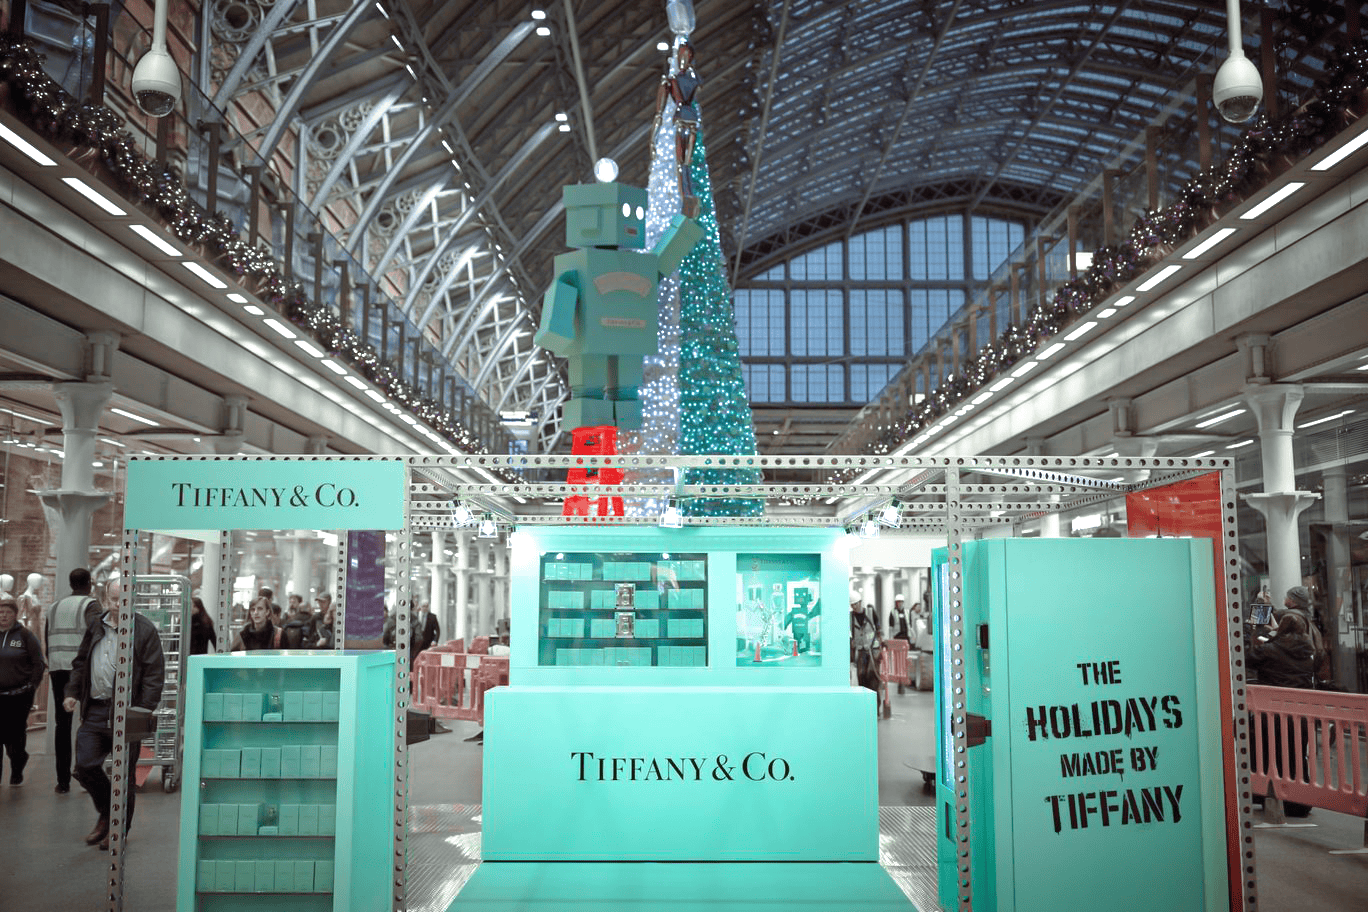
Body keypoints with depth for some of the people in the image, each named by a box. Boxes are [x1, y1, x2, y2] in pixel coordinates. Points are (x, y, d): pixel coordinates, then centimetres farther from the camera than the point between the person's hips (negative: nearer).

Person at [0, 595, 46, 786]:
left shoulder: (25, 635, -1)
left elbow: (38, 663, 1)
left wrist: (32, 686, -3)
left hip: (20, 694, -2)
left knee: (16, 734, 3)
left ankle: (17, 772, 18)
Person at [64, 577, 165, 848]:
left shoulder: (145, 630, -6)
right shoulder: (95, 628, 10)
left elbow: (154, 673, -8)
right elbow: (80, 663, 22)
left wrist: (144, 709, -15)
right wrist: (73, 693, 10)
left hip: (125, 713, -5)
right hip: (95, 711, 5)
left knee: (123, 772, 3)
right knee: (85, 766, 4)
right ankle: (105, 815, 28)